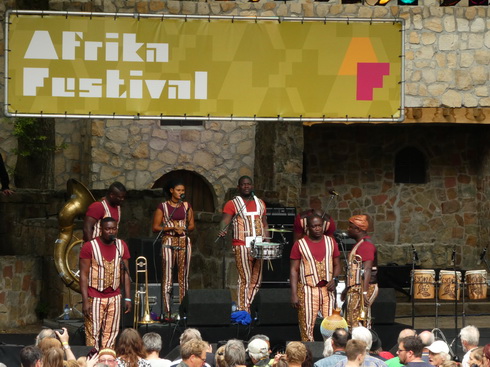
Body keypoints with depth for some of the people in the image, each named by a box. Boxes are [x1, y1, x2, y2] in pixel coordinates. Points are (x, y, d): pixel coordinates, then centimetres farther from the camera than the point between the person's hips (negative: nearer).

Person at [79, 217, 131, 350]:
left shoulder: (121, 246, 7)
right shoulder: (89, 246, -7)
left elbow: (125, 273, 10)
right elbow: (84, 275, -8)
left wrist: (127, 298, 4)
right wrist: (85, 301, -14)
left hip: (114, 297, 4)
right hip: (95, 297, -4)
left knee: (111, 334, 4)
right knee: (93, 334, -5)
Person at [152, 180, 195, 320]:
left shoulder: (186, 206, 12)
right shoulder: (163, 206, 2)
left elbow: (191, 225, 13)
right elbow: (156, 227, -2)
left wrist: (182, 229, -8)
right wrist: (173, 228, -11)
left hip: (184, 241, 3)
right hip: (168, 242, -3)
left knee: (184, 276, 2)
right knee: (167, 277, -7)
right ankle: (167, 311, -7)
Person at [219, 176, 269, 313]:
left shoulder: (260, 204, 18)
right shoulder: (232, 204, 2)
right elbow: (225, 220, -10)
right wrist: (222, 230, -32)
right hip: (242, 246, -5)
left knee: (256, 280, 6)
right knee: (245, 279, -9)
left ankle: (247, 306, 15)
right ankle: (242, 310, -7)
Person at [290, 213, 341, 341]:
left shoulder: (331, 242, 10)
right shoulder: (300, 245, 1)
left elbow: (337, 265, 17)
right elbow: (294, 270, 0)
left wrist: (334, 279, -5)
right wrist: (294, 295, -7)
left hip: (327, 289, 3)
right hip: (308, 290, -3)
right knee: (307, 326, -4)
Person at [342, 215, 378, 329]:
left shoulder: (366, 245, -15)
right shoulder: (359, 244, 19)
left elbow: (367, 270, -23)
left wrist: (365, 292, -30)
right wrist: (347, 289, 29)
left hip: (362, 289, -11)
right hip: (355, 289, 11)